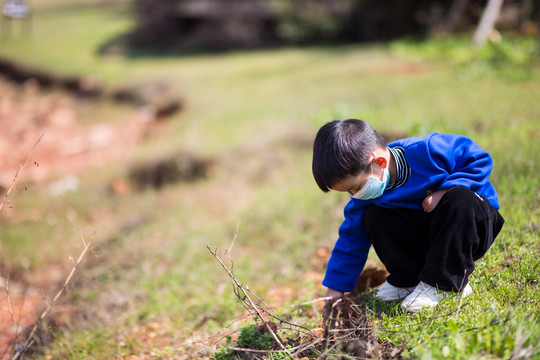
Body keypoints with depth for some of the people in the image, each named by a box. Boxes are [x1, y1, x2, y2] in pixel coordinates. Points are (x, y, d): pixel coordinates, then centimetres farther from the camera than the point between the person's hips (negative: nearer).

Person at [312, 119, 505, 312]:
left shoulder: (426, 151, -28)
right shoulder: (366, 192, -10)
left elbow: (480, 158, -19)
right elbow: (352, 236, -2)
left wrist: (445, 190, -29)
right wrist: (335, 288, -2)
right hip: (429, 231, 4)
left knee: (460, 199, -37)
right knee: (373, 217, -16)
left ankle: (443, 283, -27)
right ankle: (411, 279, -5)